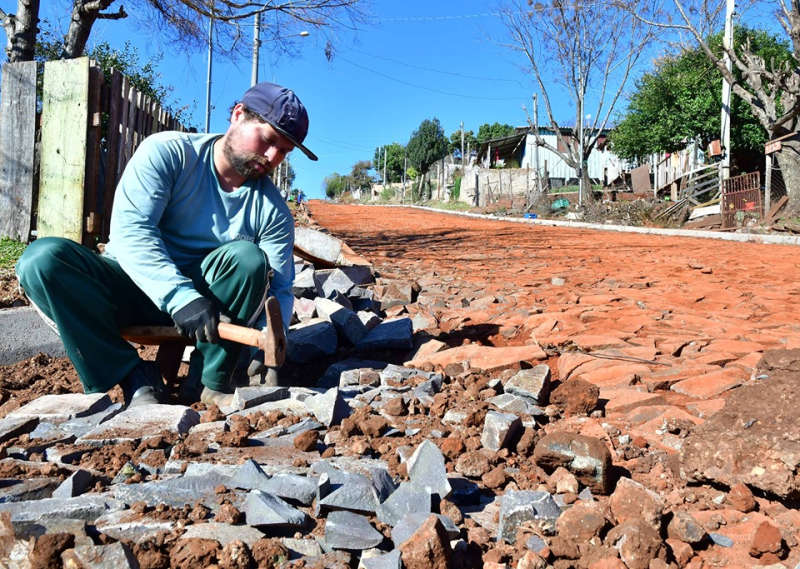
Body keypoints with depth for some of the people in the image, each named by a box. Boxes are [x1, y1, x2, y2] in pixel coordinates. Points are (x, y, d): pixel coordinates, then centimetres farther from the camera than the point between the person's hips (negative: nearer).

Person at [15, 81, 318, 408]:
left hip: (210, 297, 1)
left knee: (247, 258, -28)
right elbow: (130, 228, -23)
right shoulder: (167, 152, -12)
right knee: (42, 258, -26)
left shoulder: (272, 211, -5)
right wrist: (180, 297, -37)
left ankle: (209, 384, -18)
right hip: (132, 288, -1)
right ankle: (136, 379, -20)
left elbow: (279, 289, -6)